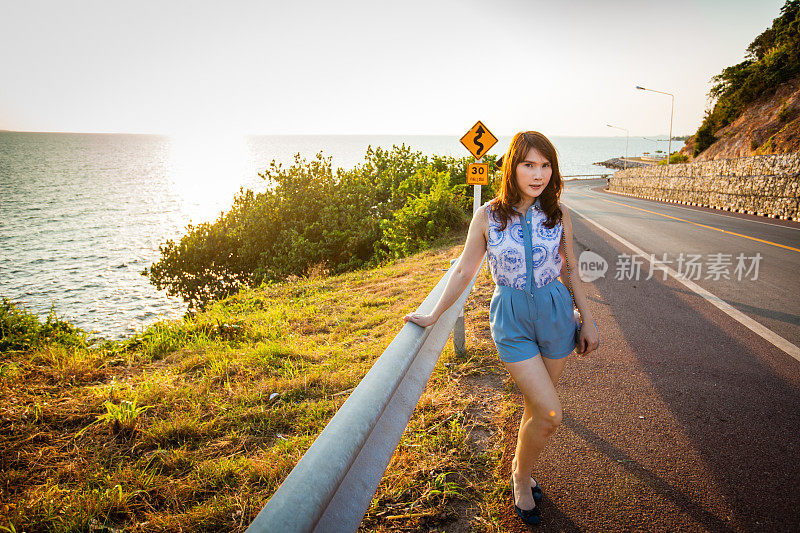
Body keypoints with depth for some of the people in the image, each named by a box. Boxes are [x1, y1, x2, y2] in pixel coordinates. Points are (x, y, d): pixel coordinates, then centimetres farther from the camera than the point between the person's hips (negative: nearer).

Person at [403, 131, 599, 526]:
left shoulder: (558, 215, -1)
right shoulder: (488, 216, -7)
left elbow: (570, 272, 8)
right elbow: (465, 271, 1)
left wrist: (588, 322, 11)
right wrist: (432, 316, 3)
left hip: (555, 313, 3)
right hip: (510, 319, -3)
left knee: (536, 406, 13)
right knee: (550, 414, -7)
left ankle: (522, 470, 40)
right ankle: (521, 476, 22)